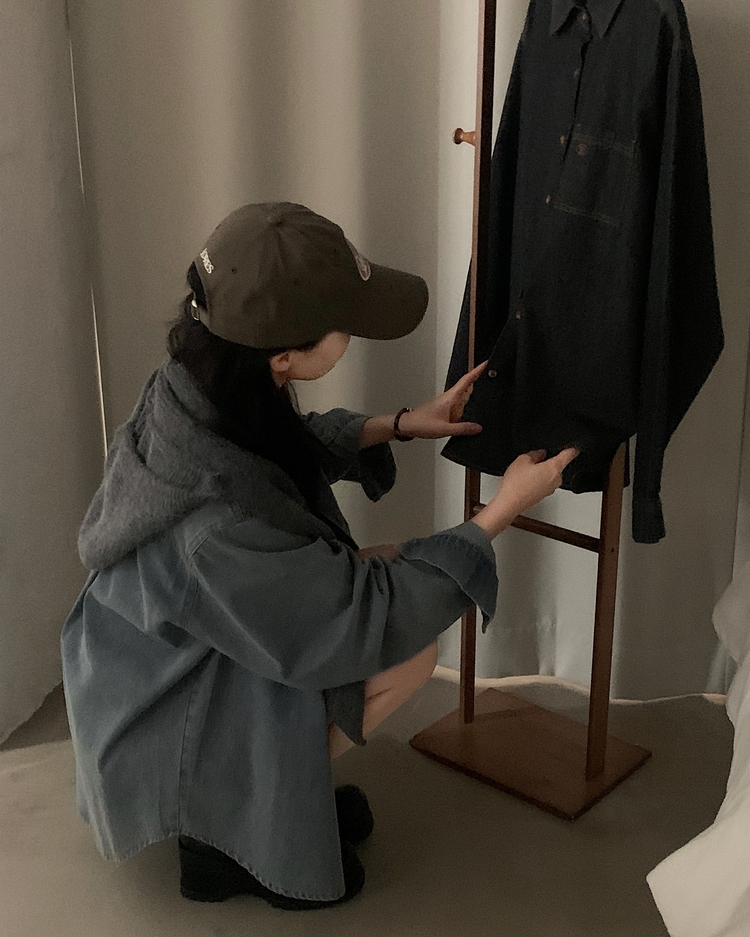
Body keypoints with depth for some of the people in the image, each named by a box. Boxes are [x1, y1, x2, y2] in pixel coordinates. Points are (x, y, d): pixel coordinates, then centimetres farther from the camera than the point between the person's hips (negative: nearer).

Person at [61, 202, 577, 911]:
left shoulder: (194, 385, -17)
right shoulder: (217, 521, -41)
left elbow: (294, 447, 7)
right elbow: (368, 616, -26)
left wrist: (399, 424, -2)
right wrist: (503, 509, -21)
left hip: (164, 651, 8)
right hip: (163, 719, -8)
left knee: (392, 568, 6)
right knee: (410, 651, -9)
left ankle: (286, 787, 19)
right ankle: (228, 831, 7)